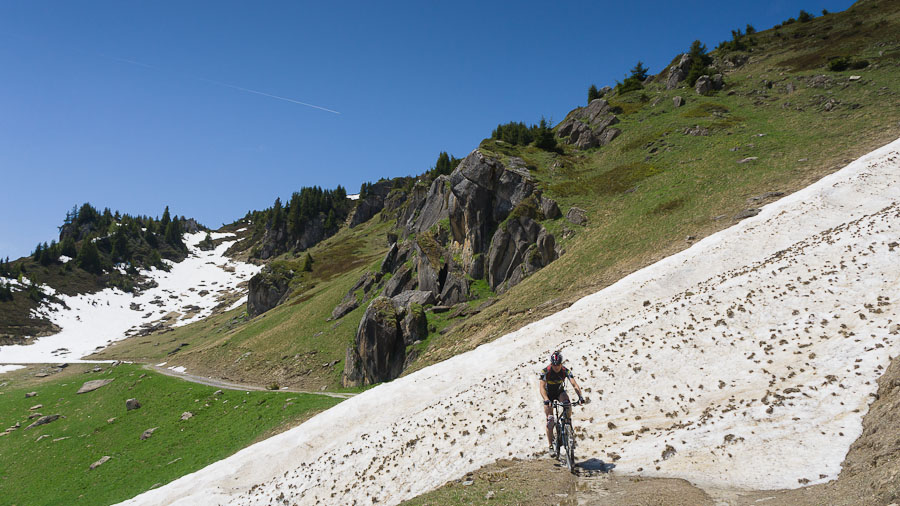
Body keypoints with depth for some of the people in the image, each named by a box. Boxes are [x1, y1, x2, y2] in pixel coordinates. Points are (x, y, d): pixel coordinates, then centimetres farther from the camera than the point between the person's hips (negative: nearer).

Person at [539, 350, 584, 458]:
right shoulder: (545, 371, -28)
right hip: (549, 394, -1)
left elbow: (574, 385, -33)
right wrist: (546, 400, -53)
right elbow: (542, 387, -36)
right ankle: (551, 446, -1)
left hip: (560, 392, 1)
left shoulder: (566, 371, -24)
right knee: (550, 420, -9)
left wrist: (580, 397, -49)